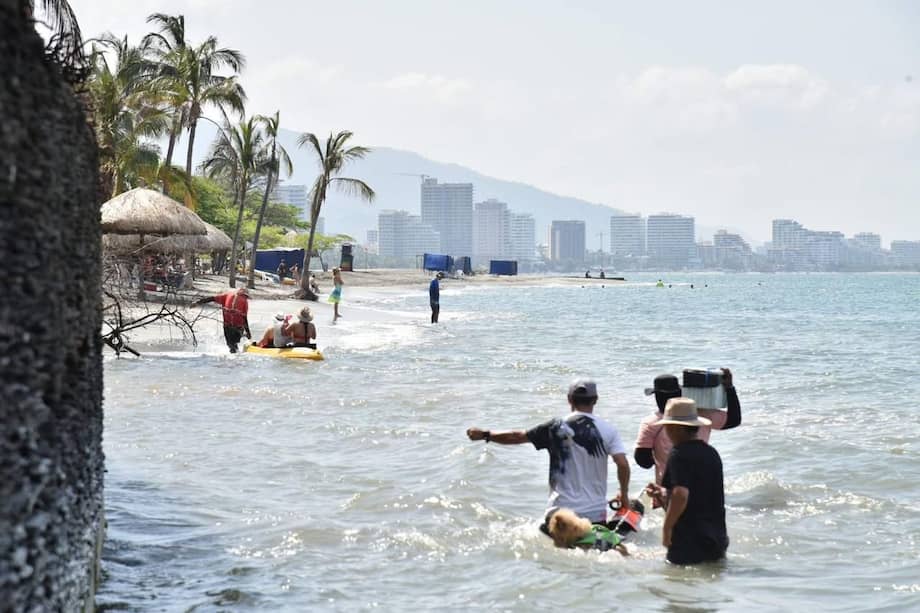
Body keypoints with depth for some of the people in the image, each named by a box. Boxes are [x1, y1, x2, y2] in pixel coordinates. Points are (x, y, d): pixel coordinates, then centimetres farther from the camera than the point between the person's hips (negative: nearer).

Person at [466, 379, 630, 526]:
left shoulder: (556, 427, -1)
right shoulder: (608, 430, -1)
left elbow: (517, 437, 6)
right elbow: (623, 465, -8)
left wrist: (485, 435, 20)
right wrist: (624, 493, 9)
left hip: (560, 510, 0)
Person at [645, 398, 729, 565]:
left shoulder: (680, 454, -14)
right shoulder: (711, 453, 13)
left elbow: (681, 495, -28)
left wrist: (667, 526, -18)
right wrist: (663, 494, 23)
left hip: (688, 542, -8)